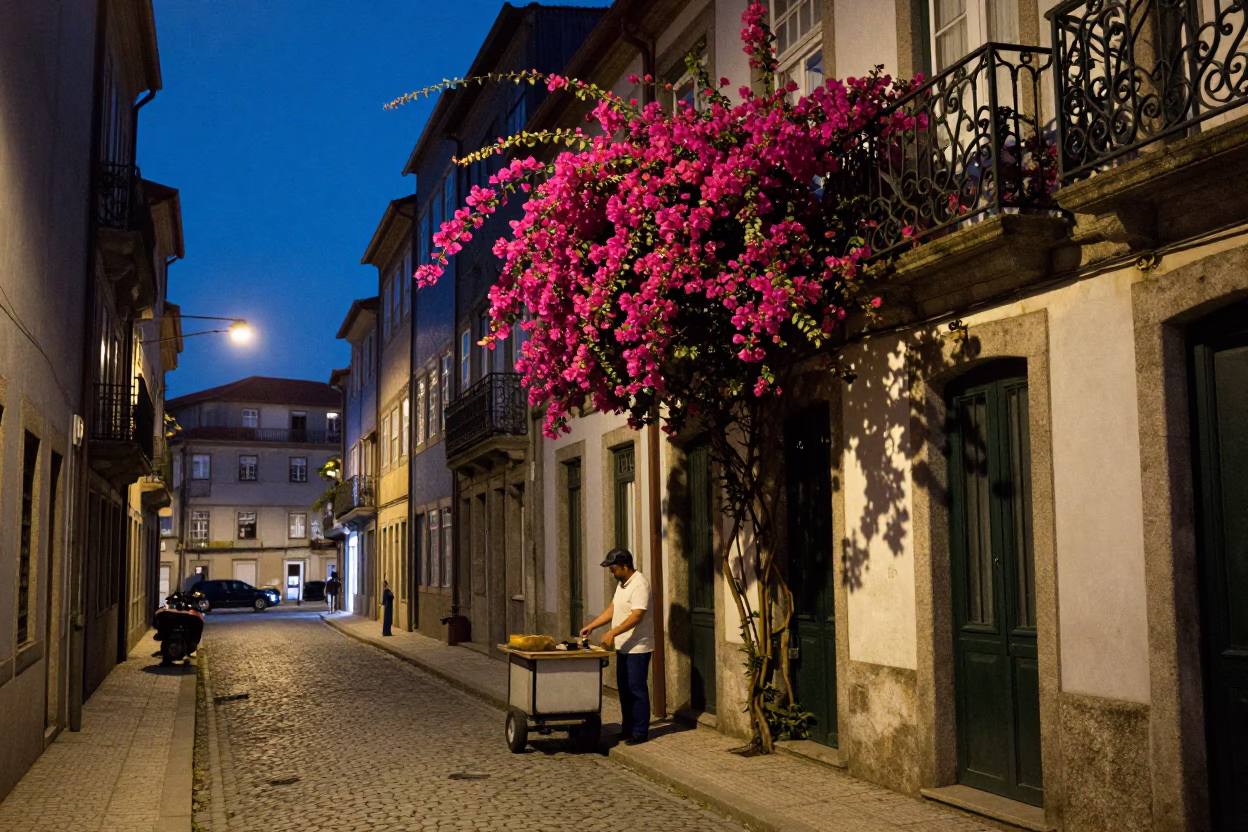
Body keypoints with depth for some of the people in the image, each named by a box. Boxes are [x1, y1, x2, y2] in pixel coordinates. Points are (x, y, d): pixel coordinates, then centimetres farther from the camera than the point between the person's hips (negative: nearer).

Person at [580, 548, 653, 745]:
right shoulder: (622, 584, 11)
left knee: (636, 689, -4)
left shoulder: (639, 584, -20)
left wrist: (612, 633, -30)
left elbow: (637, 616, -27)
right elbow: (612, 609, 18)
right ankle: (627, 728, 24)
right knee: (624, 688, 14)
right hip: (623, 646, 10)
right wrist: (591, 626, 10)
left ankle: (640, 732, 3)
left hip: (638, 647, -10)